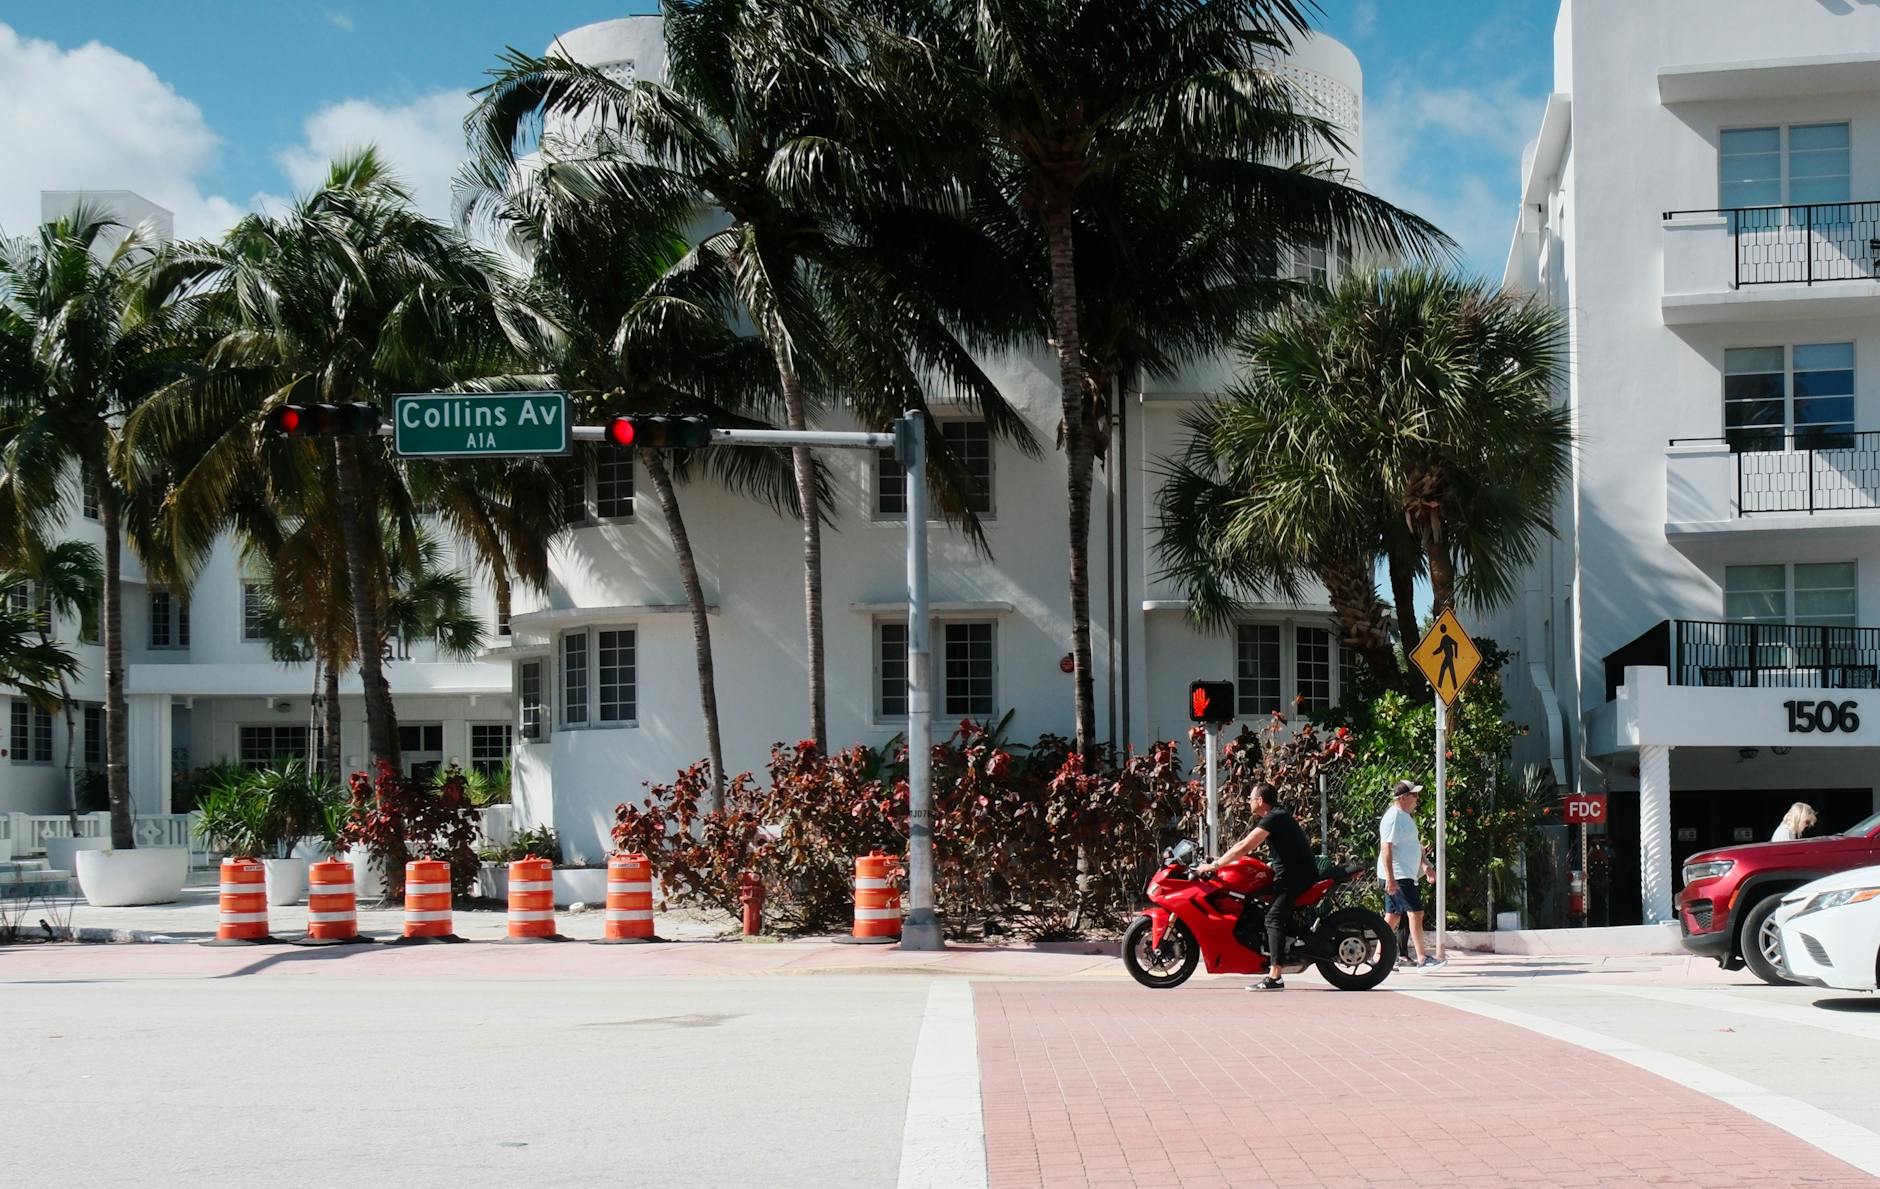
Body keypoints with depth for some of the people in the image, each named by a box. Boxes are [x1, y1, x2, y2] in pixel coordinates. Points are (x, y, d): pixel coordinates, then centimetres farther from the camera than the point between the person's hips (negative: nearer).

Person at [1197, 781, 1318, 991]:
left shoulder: (1274, 818, -13)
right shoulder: (1274, 817, 20)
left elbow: (1244, 847, -20)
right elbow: (1245, 845, 22)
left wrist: (1214, 865, -18)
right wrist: (1219, 862, 16)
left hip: (1296, 875, -11)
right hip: (1289, 873, 11)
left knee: (1273, 917, -21)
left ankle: (1275, 977, -32)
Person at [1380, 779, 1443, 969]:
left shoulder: (1406, 817, 18)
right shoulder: (1393, 817, -14)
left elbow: (1415, 846, 27)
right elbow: (1386, 848, -21)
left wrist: (1425, 866, 19)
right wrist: (1390, 878, -25)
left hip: (1405, 875, 10)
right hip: (1397, 875, -10)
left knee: (1393, 917, 10)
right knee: (1416, 913, -12)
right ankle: (1422, 959, -13)